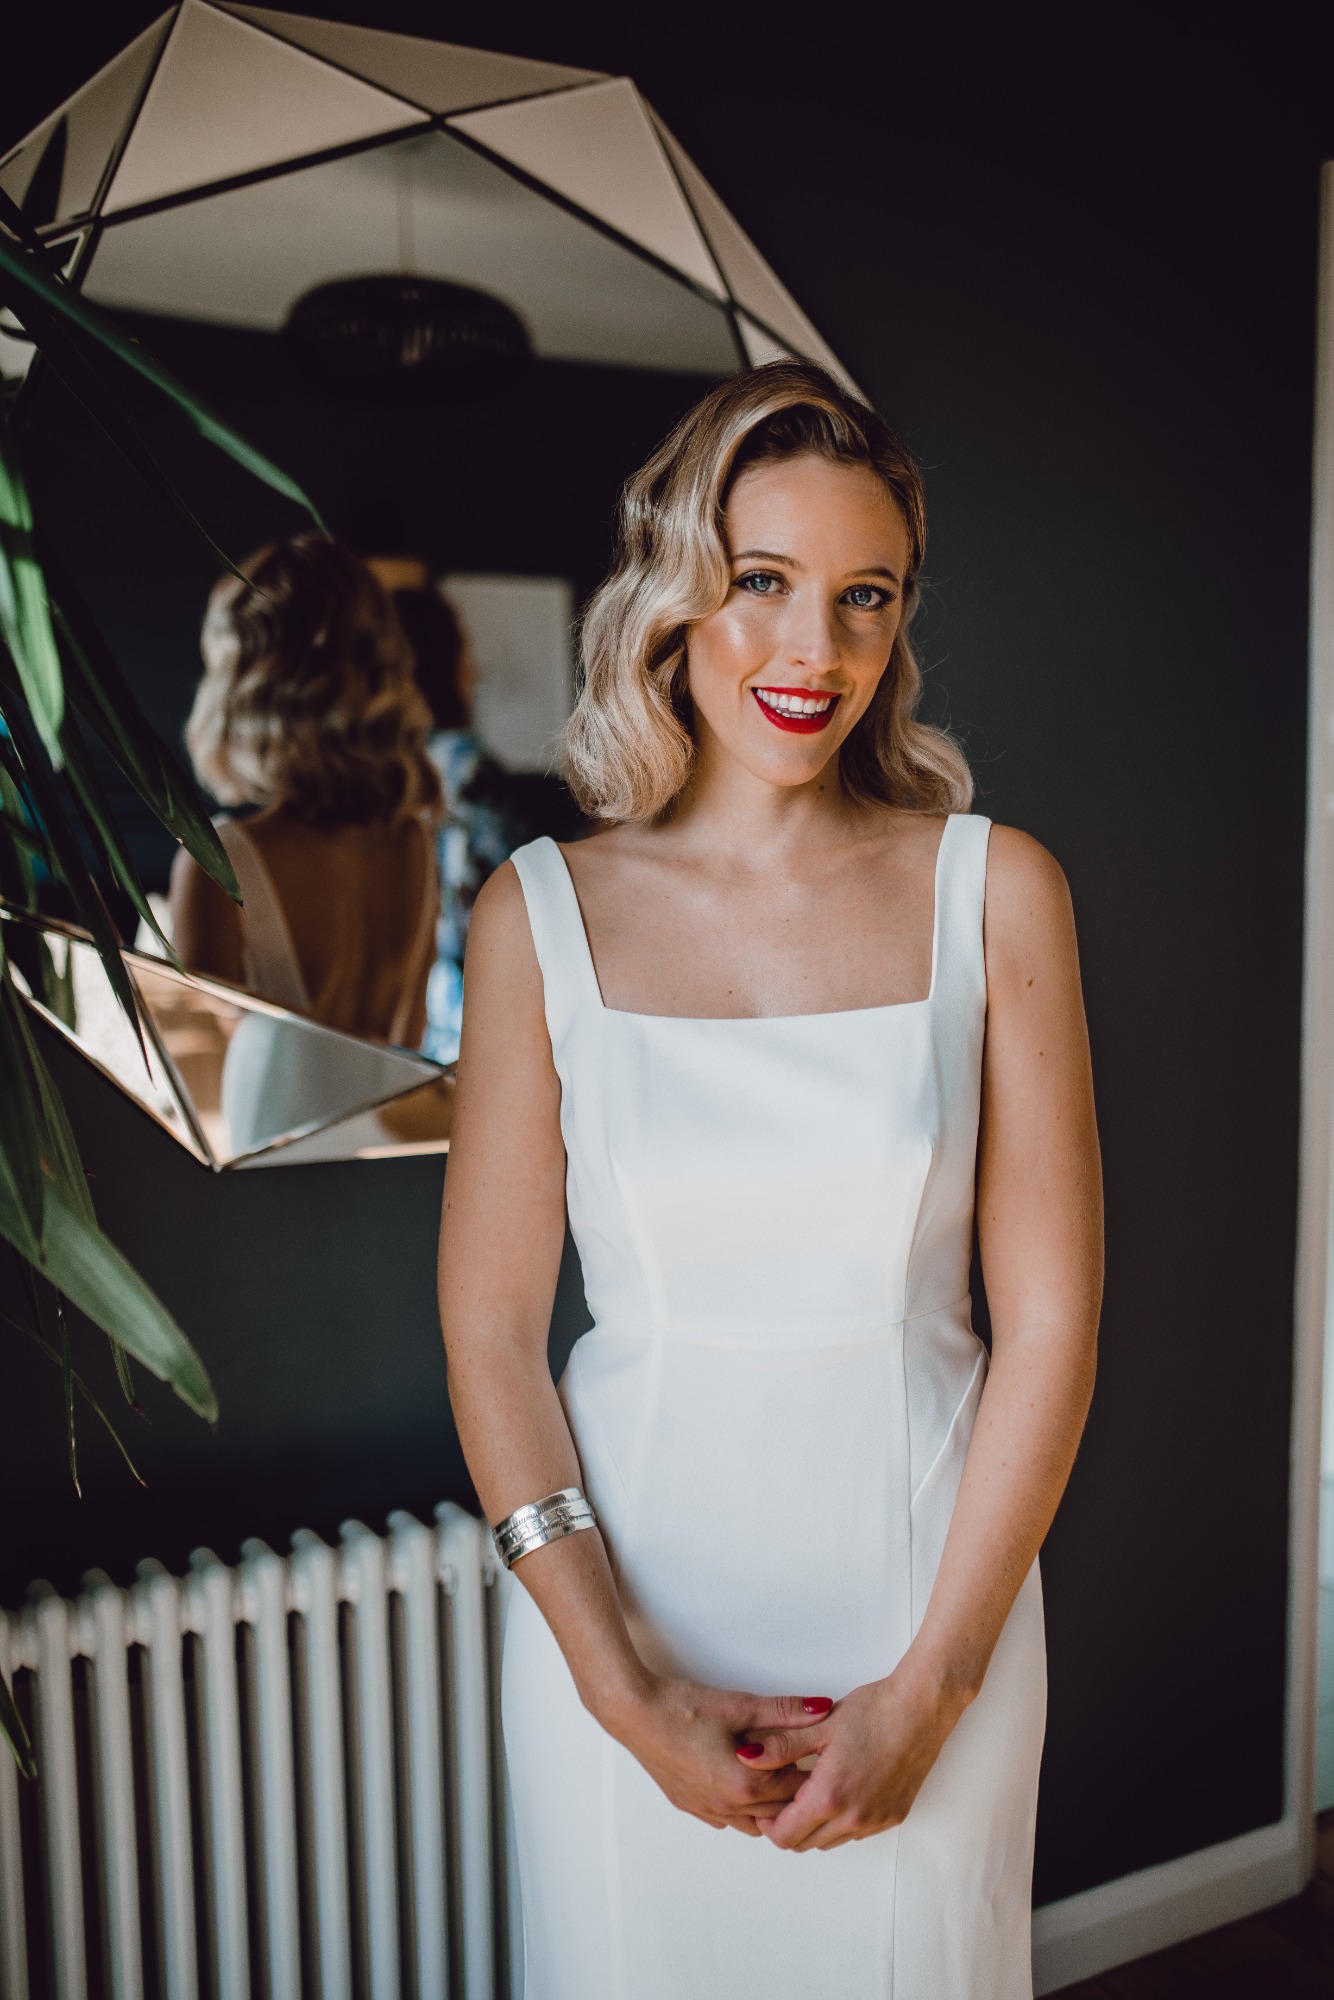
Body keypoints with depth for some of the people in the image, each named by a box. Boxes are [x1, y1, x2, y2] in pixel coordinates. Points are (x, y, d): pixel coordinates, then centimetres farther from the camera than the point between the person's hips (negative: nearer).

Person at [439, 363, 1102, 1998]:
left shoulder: (994, 892, -6)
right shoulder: (541, 914, -6)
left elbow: (1049, 1319, -6)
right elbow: (489, 1328, -5)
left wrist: (928, 1685, -7)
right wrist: (624, 1688, -9)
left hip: (929, 1583, 1)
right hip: (622, 1600, 0)